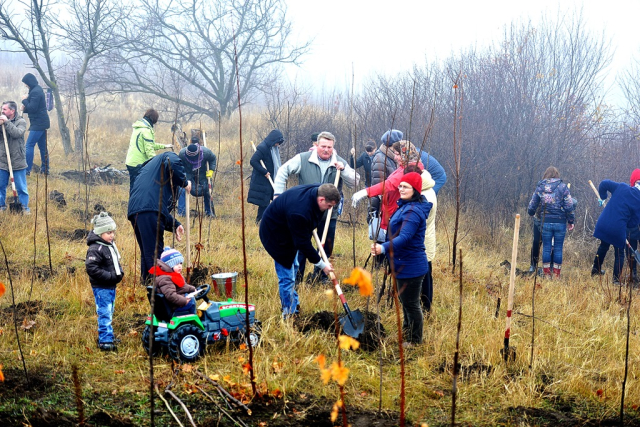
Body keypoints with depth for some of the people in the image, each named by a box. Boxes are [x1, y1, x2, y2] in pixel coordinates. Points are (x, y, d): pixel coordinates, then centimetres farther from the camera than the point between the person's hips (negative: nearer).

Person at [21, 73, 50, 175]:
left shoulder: (35, 92, -17)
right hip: (42, 123, 10)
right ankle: (45, 169, 19)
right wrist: (25, 108, 3)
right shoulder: (38, 89, 14)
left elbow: (32, 108, -22)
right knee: (42, 146, 14)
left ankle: (27, 170, -12)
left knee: (29, 145, -10)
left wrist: (25, 100, -7)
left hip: (38, 124, -10)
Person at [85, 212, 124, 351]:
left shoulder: (111, 245, 11)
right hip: (101, 287, -9)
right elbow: (91, 268, -26)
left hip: (111, 286, 9)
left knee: (109, 313, 18)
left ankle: (106, 336, 29)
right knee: (104, 314, -8)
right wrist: (110, 276, -25)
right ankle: (105, 341, -5)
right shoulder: (95, 249, -19)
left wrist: (120, 272, 6)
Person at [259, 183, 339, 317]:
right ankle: (289, 314, 5)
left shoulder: (317, 190, -17)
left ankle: (294, 307, 39)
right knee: (286, 277, -7)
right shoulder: (300, 212, -42)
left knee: (293, 267, 22)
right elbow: (303, 244, -32)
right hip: (275, 235, -10)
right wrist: (321, 264, -24)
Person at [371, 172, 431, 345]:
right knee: (405, 301, 25)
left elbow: (404, 237, -36)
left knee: (411, 304, 3)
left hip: (410, 266, -11)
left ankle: (415, 342, 17)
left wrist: (384, 248, -48)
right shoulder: (405, 206, 9)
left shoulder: (413, 211, -25)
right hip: (404, 264, 11)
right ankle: (406, 334, 42)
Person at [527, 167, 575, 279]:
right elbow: (569, 206, -5)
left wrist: (531, 214, 30)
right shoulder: (563, 187, -2)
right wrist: (571, 221, 4)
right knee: (558, 248, 5)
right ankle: (556, 275, 8)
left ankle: (547, 274, 10)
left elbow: (532, 206, 8)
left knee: (546, 248, 7)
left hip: (546, 222, 1)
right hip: (560, 222, -1)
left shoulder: (540, 188, 3)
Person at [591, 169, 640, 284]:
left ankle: (596, 269, 40)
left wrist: (602, 197, 11)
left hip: (603, 225, 4)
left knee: (603, 246, 29)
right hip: (619, 229, -4)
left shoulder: (621, 187, -5)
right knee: (619, 254, 13)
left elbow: (604, 184, -5)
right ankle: (616, 279, 10)